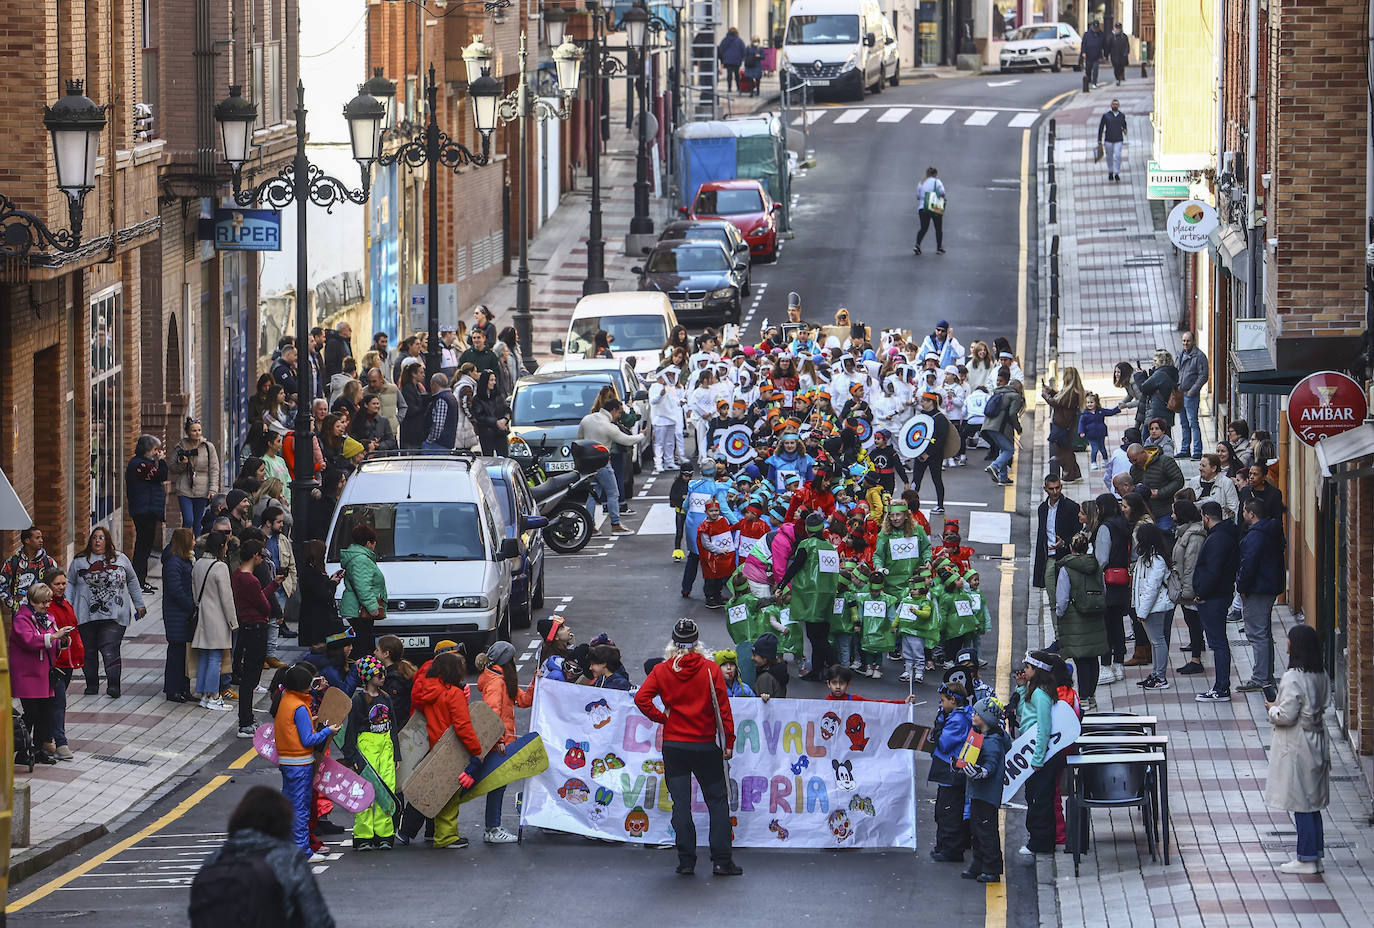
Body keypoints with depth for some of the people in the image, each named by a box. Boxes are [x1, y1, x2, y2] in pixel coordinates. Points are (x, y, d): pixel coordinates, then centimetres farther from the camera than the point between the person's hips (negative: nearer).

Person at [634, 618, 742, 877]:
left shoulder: (662, 671, -3)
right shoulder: (711, 669, -6)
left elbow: (641, 698, -13)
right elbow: (723, 708, -6)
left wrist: (661, 718, 0)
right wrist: (728, 742, 0)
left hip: (673, 746, 1)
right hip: (706, 744, -1)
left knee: (681, 804, 5)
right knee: (717, 800, 7)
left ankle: (686, 861, 2)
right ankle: (721, 860, 1)